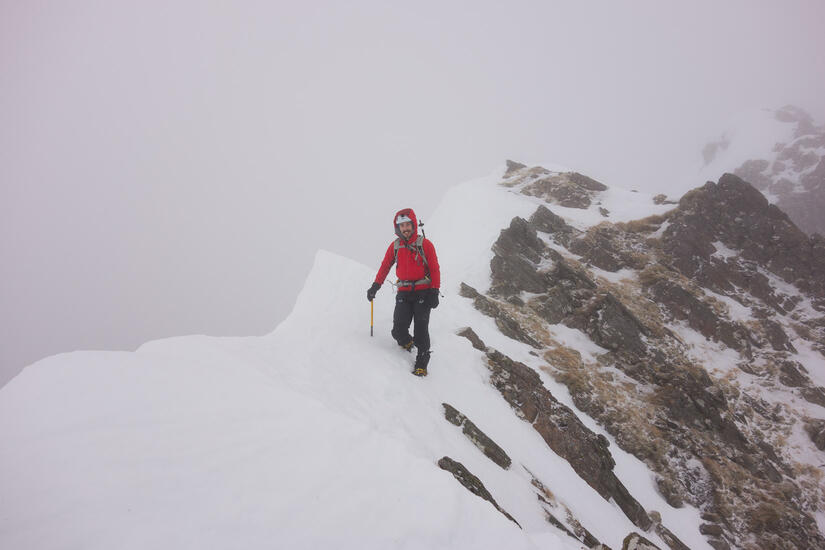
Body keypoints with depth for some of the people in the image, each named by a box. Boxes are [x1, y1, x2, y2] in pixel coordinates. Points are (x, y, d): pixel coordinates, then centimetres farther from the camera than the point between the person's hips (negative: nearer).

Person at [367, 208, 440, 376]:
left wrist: (434, 293, -9)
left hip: (423, 293, -3)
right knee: (398, 331, -4)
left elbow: (435, 269, -2)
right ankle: (407, 343, 29)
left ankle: (422, 364, 5)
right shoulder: (395, 246, 9)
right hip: (403, 293, 3)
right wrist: (375, 286, 12)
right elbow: (385, 266, 19)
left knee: (421, 330, -8)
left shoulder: (425, 244, -2)